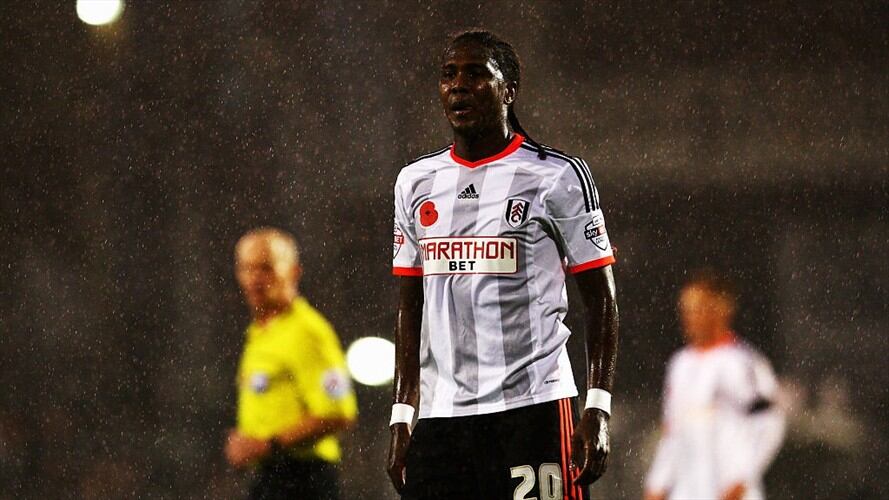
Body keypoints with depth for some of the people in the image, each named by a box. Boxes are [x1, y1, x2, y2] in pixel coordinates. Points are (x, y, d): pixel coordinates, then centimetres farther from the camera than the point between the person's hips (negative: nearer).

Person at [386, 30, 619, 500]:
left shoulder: (557, 176, 0)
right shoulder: (416, 182, 15)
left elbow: (601, 299, 0)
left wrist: (597, 411, -9)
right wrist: (401, 417, 13)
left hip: (534, 406, -5)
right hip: (441, 414, 5)